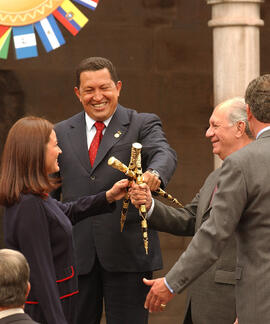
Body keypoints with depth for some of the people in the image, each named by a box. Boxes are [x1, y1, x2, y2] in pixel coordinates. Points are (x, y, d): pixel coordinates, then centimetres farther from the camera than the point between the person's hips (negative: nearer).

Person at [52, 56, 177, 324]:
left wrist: (154, 173, -41)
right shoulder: (61, 133, 12)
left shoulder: (142, 125, 4)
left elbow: (164, 153, -16)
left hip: (128, 253, -2)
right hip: (76, 256, 3)